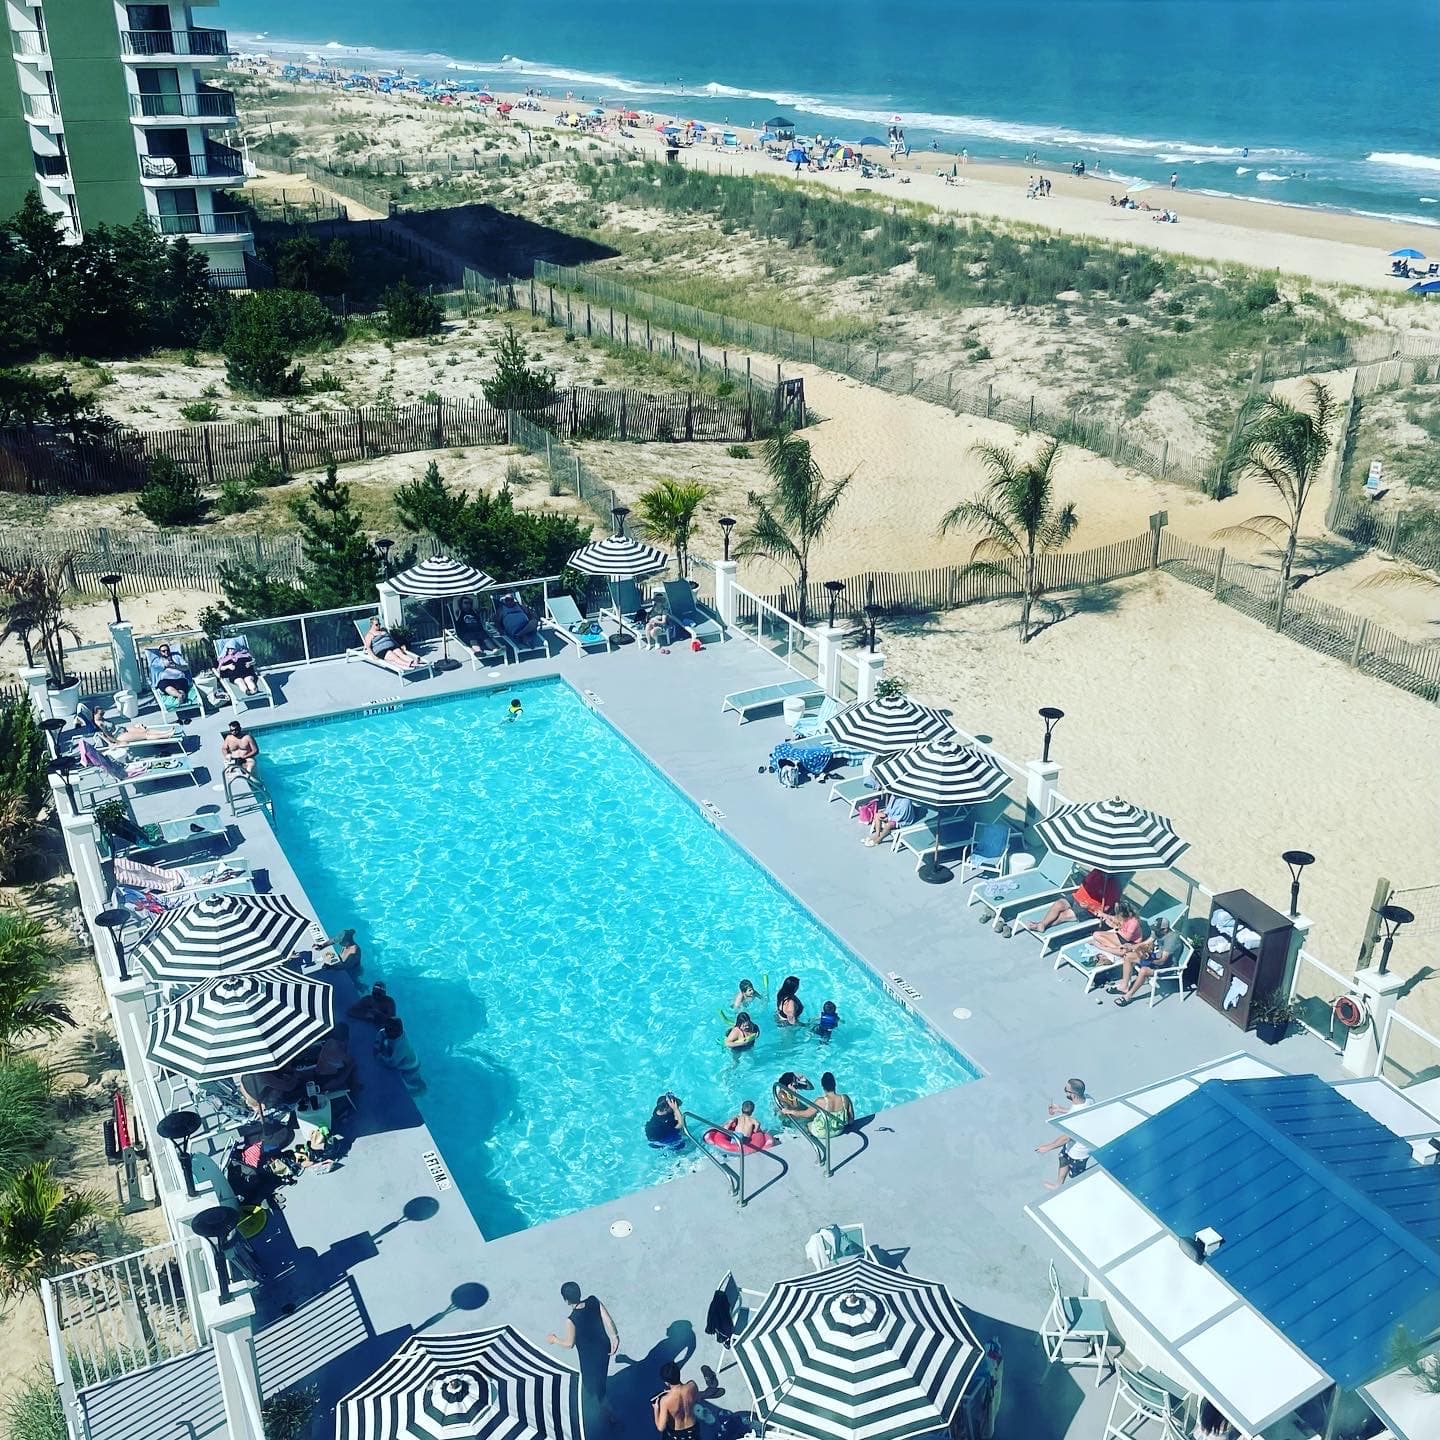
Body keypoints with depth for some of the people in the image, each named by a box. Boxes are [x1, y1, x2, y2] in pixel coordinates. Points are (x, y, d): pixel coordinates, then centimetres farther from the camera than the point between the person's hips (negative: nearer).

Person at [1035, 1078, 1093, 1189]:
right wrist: (1061, 1109, 8)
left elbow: (1066, 1138, -28)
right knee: (1063, 1159, 33)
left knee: (1077, 1179, 20)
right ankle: (1058, 1184, 58)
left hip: (1078, 1152, -9)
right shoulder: (1087, 1098, -20)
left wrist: (1048, 1147, -16)